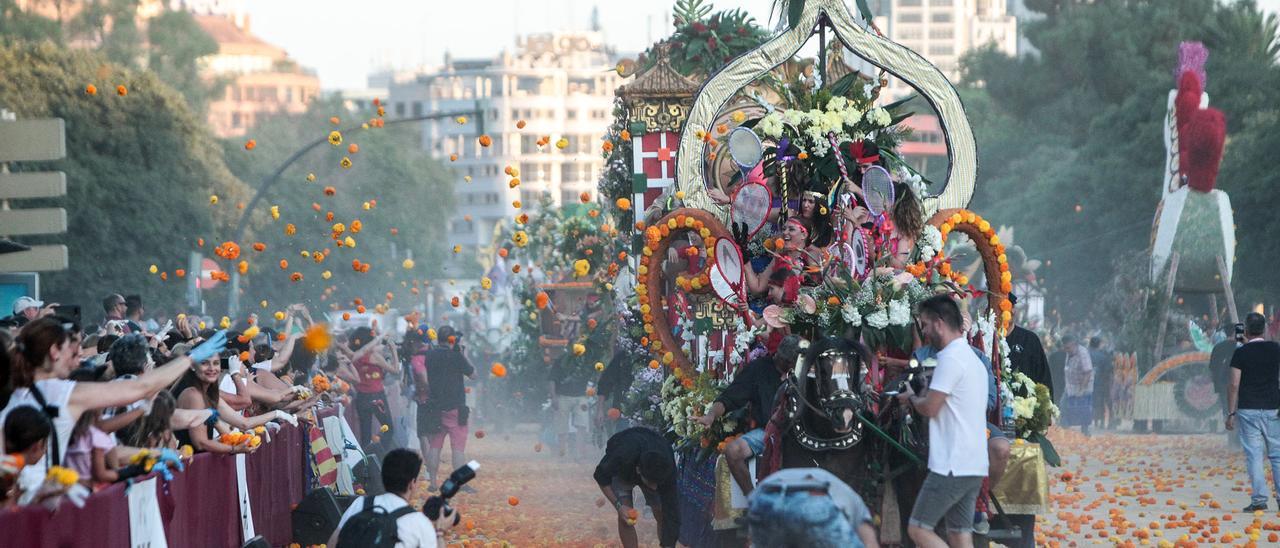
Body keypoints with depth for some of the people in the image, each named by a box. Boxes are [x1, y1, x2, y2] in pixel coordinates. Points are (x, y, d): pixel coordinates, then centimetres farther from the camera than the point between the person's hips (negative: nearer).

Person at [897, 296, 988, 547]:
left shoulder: (951, 358, -12)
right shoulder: (972, 358, 19)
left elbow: (930, 408, -14)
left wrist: (911, 399, 5)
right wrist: (920, 399, 13)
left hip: (951, 466, -9)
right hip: (974, 466, 9)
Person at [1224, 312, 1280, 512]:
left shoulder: (1241, 353, -5)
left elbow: (1234, 385, -7)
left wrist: (1231, 413, -2)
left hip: (1248, 409, -2)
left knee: (1254, 455, -2)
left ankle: (1259, 499, -7)